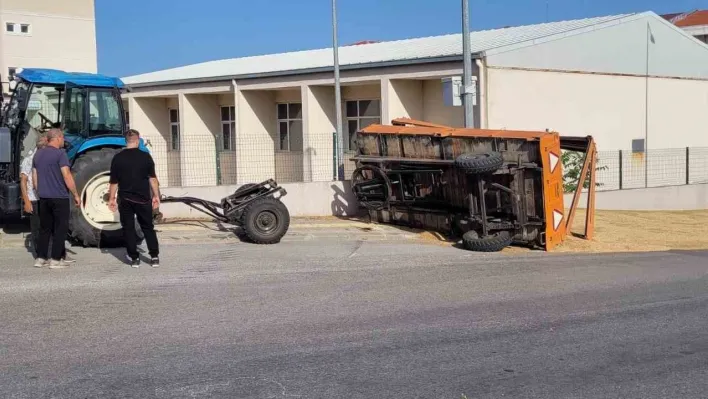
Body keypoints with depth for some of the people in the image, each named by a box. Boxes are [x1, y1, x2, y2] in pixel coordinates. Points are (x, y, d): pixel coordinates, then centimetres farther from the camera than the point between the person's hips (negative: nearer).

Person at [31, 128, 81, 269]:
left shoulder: (38, 155, 10)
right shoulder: (60, 154, -12)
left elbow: (34, 178, 14)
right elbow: (67, 176, -17)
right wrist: (76, 195, -10)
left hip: (43, 198, 7)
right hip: (59, 197, -7)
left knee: (45, 228, 13)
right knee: (60, 228, 0)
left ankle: (40, 258, 13)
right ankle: (56, 260, -1)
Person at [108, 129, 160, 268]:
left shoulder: (117, 158, -4)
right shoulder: (145, 156, -5)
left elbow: (114, 182, -2)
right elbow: (152, 178, -2)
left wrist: (111, 198, 6)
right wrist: (156, 196, 6)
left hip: (125, 199, 0)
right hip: (143, 198, 0)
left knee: (128, 228, 8)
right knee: (148, 227, 11)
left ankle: (134, 258, 8)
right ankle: (154, 256, 8)